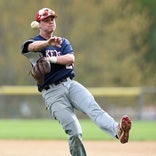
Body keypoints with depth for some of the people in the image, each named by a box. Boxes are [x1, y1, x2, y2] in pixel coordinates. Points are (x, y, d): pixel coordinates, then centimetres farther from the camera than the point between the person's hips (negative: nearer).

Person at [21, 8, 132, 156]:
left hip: (70, 84, 3)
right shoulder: (34, 42, 9)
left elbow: (70, 59, 2)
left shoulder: (63, 42, 23)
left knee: (93, 108, -26)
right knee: (74, 131, -17)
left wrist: (51, 59, -11)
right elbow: (32, 46, -19)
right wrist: (48, 43, -40)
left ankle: (118, 131, -50)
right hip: (52, 92, -3)